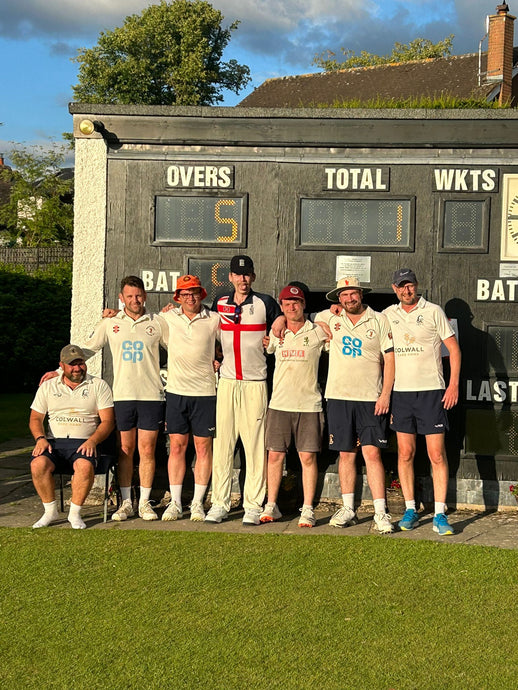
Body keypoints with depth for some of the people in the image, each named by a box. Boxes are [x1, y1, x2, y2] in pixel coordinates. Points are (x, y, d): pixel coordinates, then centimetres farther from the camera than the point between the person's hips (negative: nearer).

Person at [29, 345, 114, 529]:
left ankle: (75, 513, -18)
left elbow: (107, 421, 3)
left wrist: (92, 441, -16)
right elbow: (35, 419, 15)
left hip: (84, 443, -2)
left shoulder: (98, 386, 9)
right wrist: (40, 438, -7)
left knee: (85, 466, -36)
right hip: (54, 442, 2)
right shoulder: (48, 387, 16)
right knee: (38, 464, -30)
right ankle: (50, 511, -12)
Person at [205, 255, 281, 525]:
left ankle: (253, 505, 4)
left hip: (255, 383, -2)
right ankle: (219, 503, 8)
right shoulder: (219, 303, 9)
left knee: (255, 445, -2)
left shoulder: (266, 303, 0)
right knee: (222, 444, 2)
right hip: (226, 381, 3)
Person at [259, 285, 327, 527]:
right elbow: (265, 351, 26)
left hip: (309, 404, -2)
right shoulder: (275, 333, 10)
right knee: (275, 455, 4)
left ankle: (307, 509, 6)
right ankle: (271, 506, 15)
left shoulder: (317, 332, 2)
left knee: (308, 457, -1)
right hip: (279, 404, 2)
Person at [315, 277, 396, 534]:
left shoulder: (379, 320, 3)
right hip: (338, 397, 3)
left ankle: (381, 513, -6)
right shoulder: (329, 319, 8)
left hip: (370, 399, -2)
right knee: (346, 454, 8)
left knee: (372, 453, -8)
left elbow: (390, 359, 0)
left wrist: (385, 394, -7)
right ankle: (348, 509, 18)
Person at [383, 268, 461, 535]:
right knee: (405, 454, 5)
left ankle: (440, 514, -1)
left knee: (437, 455, -4)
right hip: (400, 391, 3)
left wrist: (454, 384, -7)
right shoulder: (387, 315, 9)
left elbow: (454, 348, 0)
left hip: (431, 391, -3)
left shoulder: (433, 311, 0)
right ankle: (410, 510, 15)